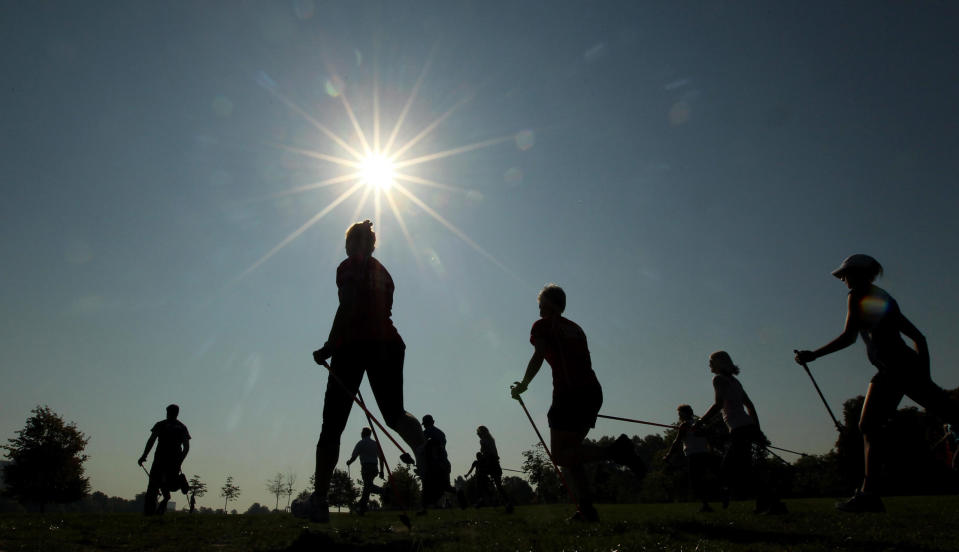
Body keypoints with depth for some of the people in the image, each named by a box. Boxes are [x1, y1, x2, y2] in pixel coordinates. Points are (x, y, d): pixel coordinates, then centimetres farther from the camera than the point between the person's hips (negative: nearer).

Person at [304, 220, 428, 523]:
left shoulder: (348, 267, 3)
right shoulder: (382, 272, 22)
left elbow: (348, 308, -11)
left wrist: (329, 347, -10)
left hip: (354, 344, -5)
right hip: (388, 344, 5)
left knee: (332, 424, 2)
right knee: (394, 412, 9)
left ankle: (319, 499, 3)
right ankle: (424, 448, -23)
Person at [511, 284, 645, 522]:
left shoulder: (542, 326, 4)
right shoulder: (575, 328, 23)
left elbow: (538, 357, -10)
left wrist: (522, 386, 2)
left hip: (570, 393, -8)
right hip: (593, 392, 8)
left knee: (560, 456, -4)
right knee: (570, 452, 15)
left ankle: (614, 450, -20)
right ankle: (587, 510, 9)